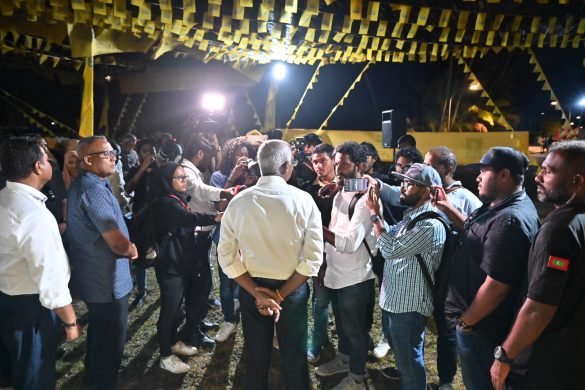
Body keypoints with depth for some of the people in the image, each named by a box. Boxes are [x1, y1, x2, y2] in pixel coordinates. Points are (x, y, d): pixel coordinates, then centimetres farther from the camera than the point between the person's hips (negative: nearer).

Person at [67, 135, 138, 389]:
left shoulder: (82, 184, 8)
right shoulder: (94, 189, -26)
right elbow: (118, 244, -28)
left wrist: (125, 246, 3)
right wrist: (131, 249, -7)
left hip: (93, 275, 11)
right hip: (106, 280, -11)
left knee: (98, 330, 29)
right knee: (111, 337, 7)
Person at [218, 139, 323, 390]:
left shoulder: (238, 202, -8)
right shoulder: (303, 200, -14)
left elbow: (227, 256, -10)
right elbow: (312, 258, -17)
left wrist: (257, 293, -10)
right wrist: (281, 294, -12)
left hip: (252, 289, 2)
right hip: (292, 289, -1)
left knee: (256, 357, 22)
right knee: (294, 357, 20)